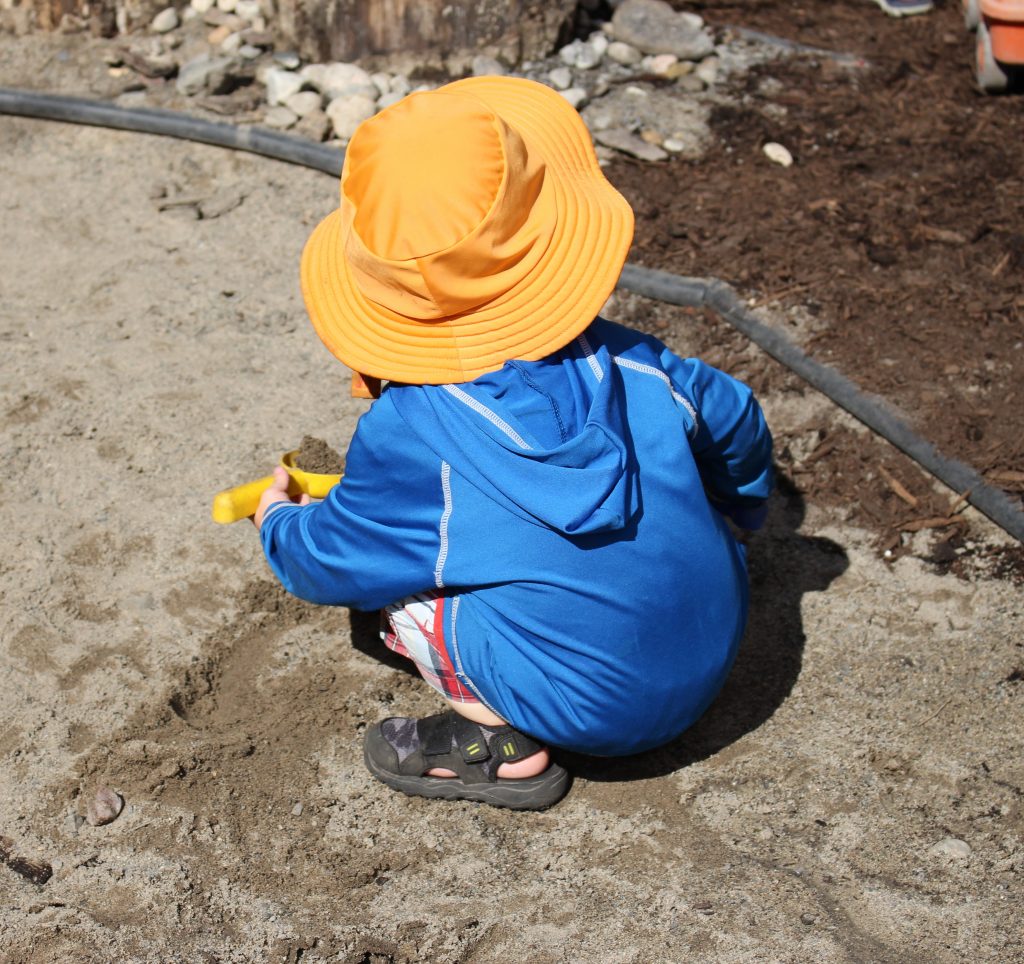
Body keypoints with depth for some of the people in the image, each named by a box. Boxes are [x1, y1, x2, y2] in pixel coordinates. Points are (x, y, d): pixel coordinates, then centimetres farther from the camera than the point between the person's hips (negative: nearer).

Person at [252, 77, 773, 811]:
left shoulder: (407, 438, -18)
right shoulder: (629, 362, -7)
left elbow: (334, 566, -3)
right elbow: (735, 424, 11)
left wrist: (279, 521, 21)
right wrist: (735, 508, 35)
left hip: (591, 711, -5)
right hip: (715, 654, 6)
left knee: (391, 561, 1)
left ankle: (501, 745, 3)